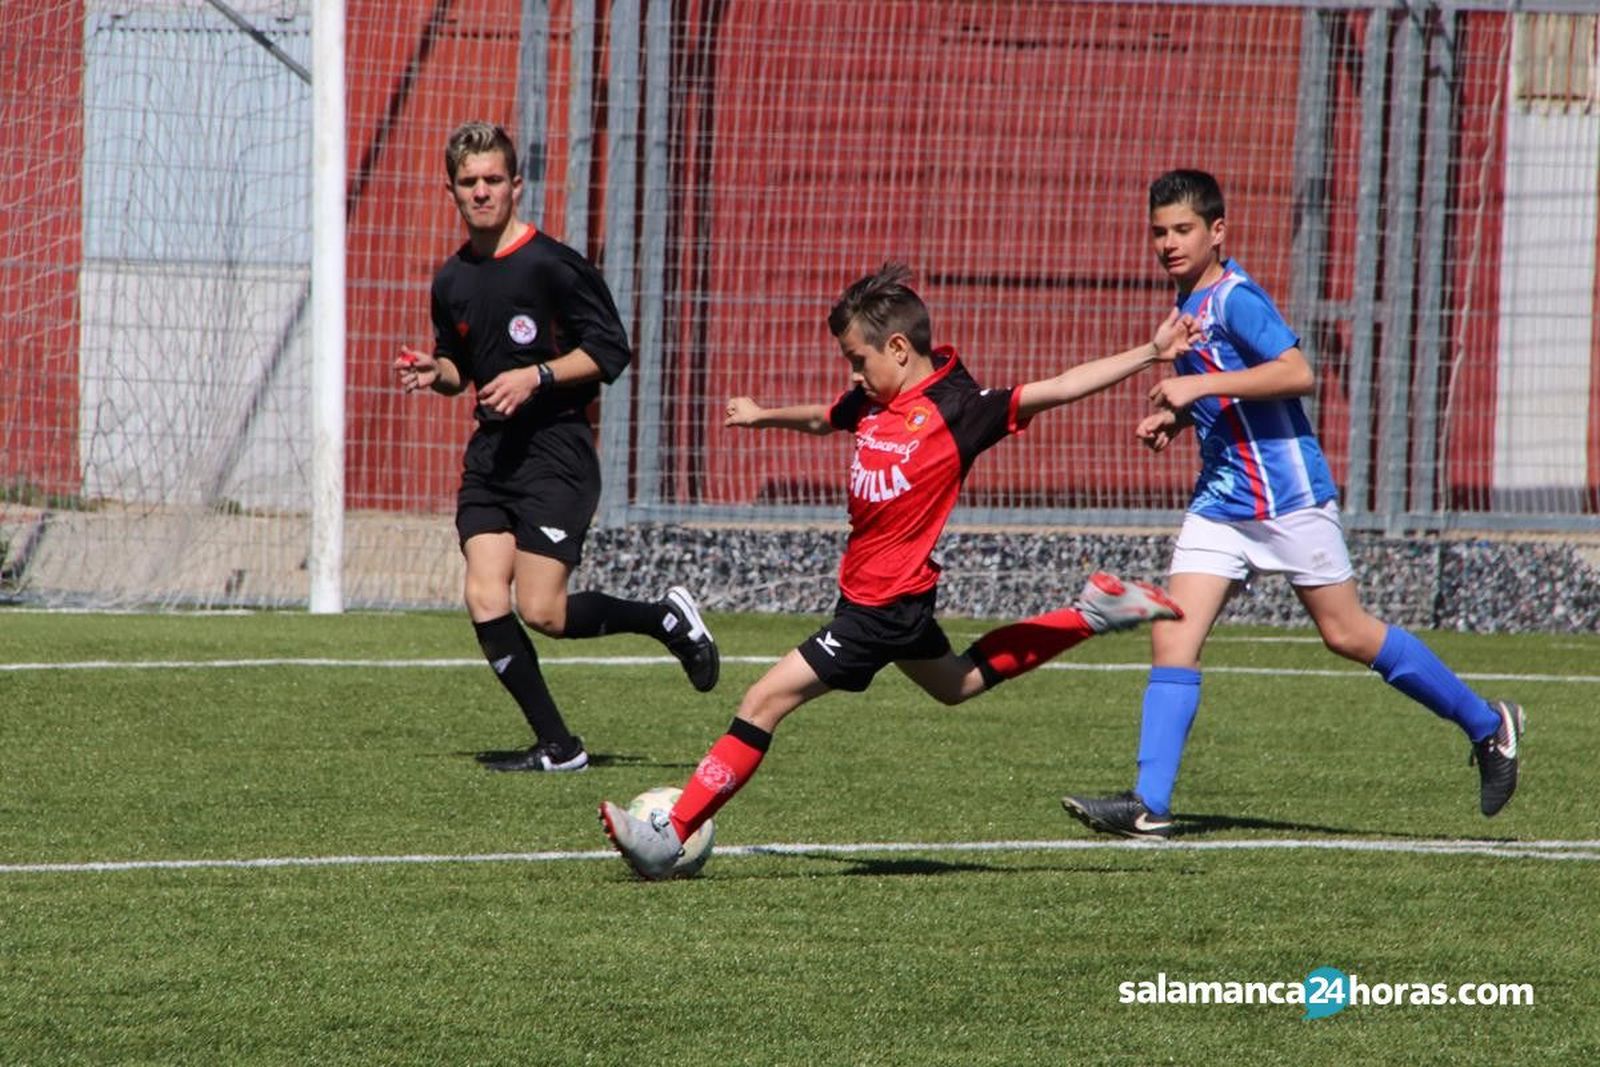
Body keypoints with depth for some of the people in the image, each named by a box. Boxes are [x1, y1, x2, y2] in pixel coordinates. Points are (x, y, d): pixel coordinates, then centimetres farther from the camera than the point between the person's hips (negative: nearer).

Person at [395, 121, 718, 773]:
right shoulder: (452, 281, 11)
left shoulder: (551, 264, -9)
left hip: (555, 453, -7)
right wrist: (433, 372, 3)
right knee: (484, 600, -7)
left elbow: (610, 351, -8)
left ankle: (666, 618, 12)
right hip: (489, 453, 7)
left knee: (540, 611, -13)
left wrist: (536, 377, -18)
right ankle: (556, 747, 1)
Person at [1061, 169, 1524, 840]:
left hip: (1289, 499, -8)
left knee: (1346, 634, 1)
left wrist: (1199, 386, -27)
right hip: (1220, 502, 8)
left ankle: (1487, 727, 18)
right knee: (1172, 638, -6)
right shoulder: (1189, 304, 13)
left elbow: (1297, 374, -26)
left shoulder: (1235, 298, -14)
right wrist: (1174, 417, 10)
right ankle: (1149, 805, -10)